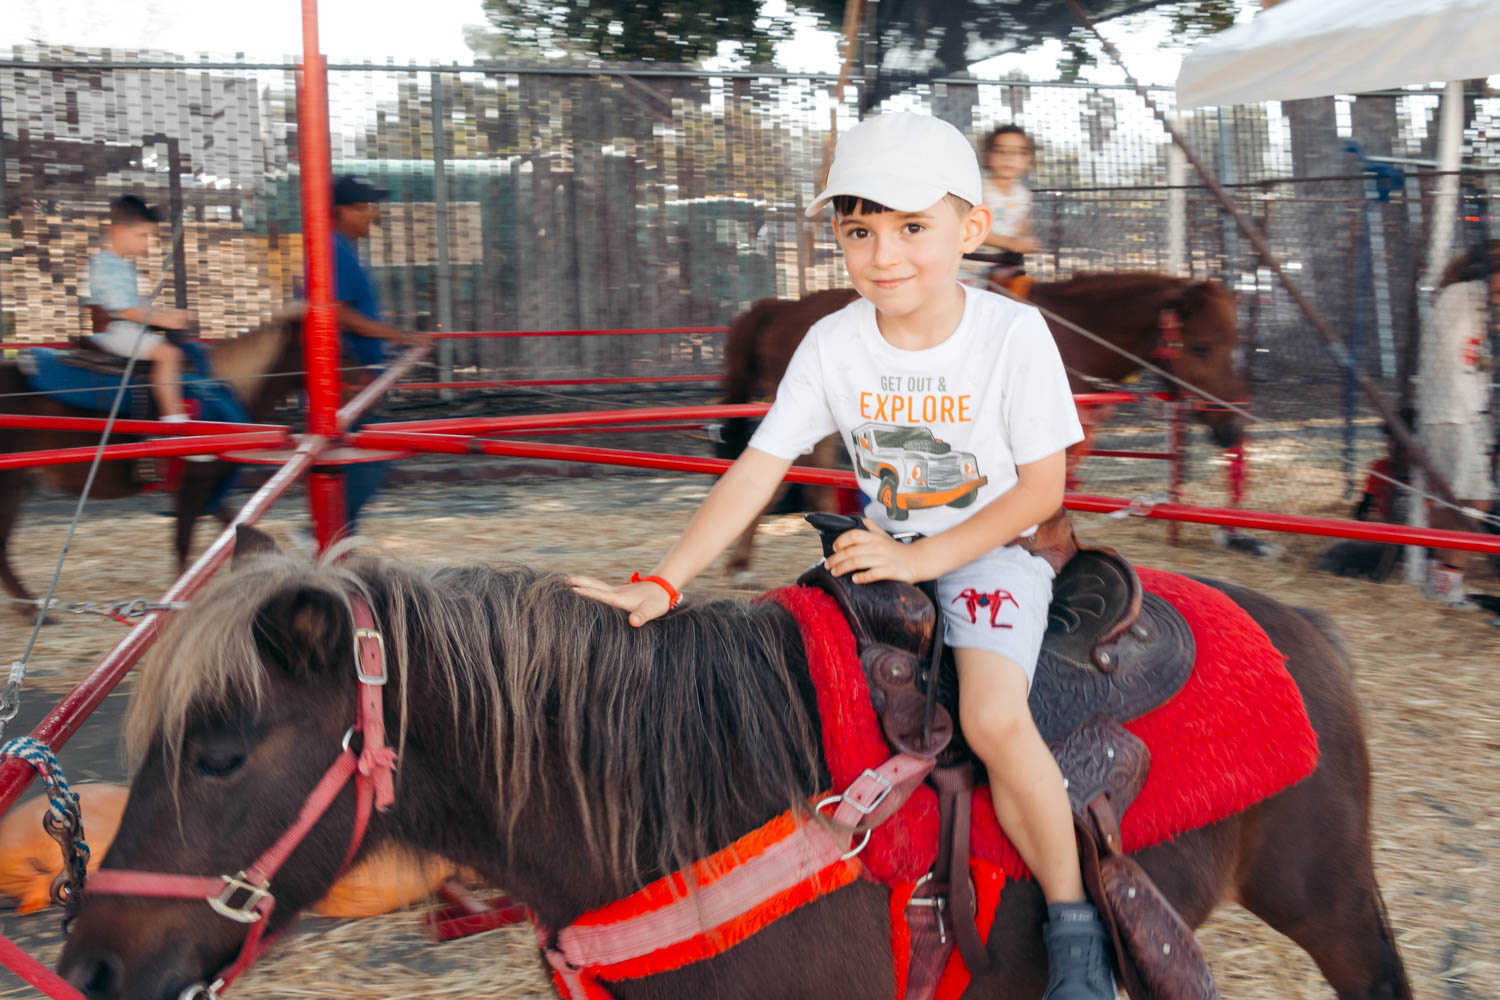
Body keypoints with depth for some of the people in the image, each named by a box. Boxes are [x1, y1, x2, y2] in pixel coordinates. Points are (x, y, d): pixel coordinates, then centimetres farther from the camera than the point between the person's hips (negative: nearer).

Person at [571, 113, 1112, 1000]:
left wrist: (921, 559, -19)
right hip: (886, 544, 5)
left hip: (995, 547, -5)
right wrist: (663, 584, -18)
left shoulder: (1013, 334, -15)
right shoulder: (832, 344, -7)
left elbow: (1041, 490, -11)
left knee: (993, 719, -27)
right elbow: (756, 471, -9)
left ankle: (1073, 921, -7)